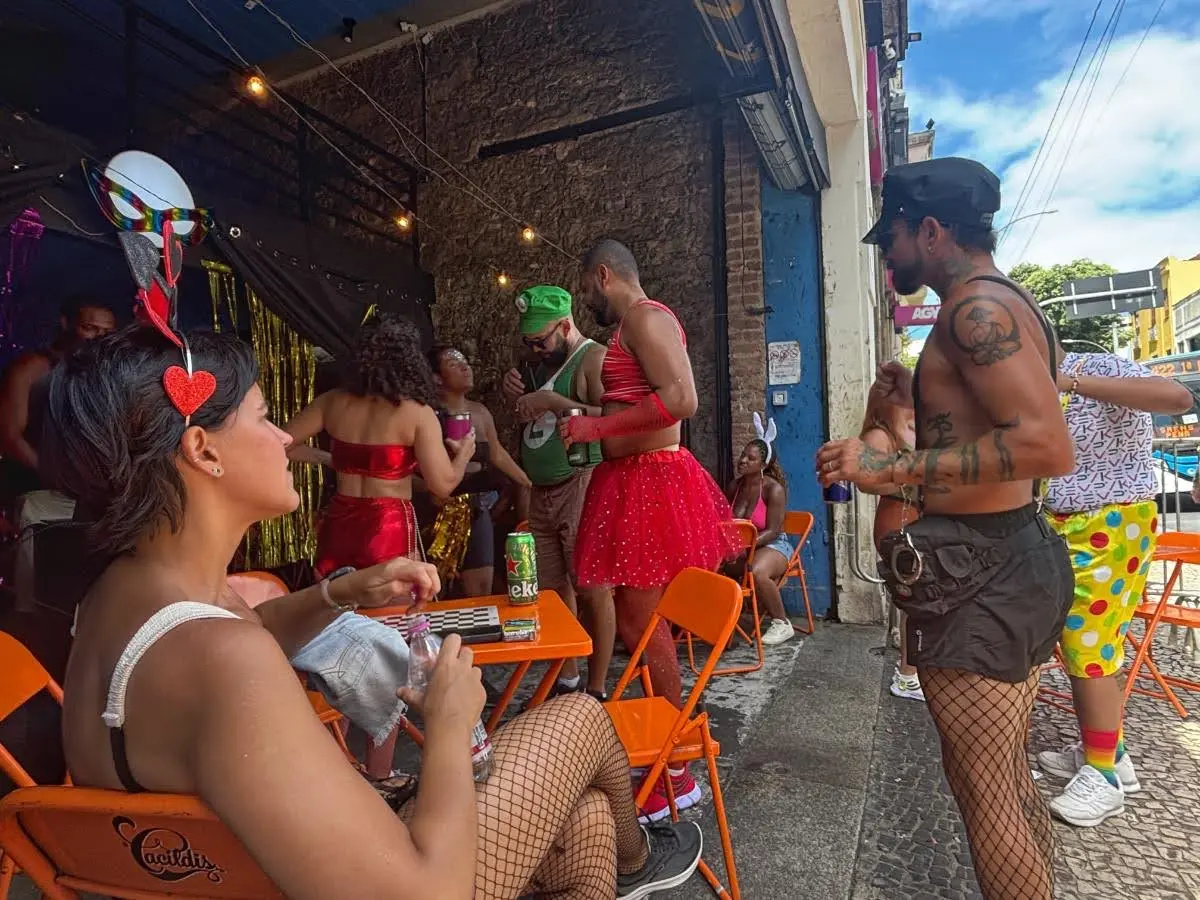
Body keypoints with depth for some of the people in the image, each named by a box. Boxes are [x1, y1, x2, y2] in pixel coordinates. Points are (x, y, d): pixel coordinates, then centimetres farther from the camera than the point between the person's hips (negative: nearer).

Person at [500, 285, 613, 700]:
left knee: (592, 591, -3)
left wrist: (553, 402, -20)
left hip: (581, 488, -8)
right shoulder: (541, 363, 18)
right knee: (553, 590, 11)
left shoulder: (593, 358, -8)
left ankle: (596, 690, 9)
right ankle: (565, 680, 24)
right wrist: (517, 398, 5)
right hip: (541, 493, 8)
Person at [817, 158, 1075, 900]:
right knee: (1013, 780, 23)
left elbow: (1049, 448, -26)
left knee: (984, 793, 4)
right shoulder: (1008, 305, 17)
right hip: (1016, 561, 11)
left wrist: (893, 467, -25)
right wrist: (925, 403, 19)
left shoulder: (976, 306, -15)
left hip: (975, 576, -11)